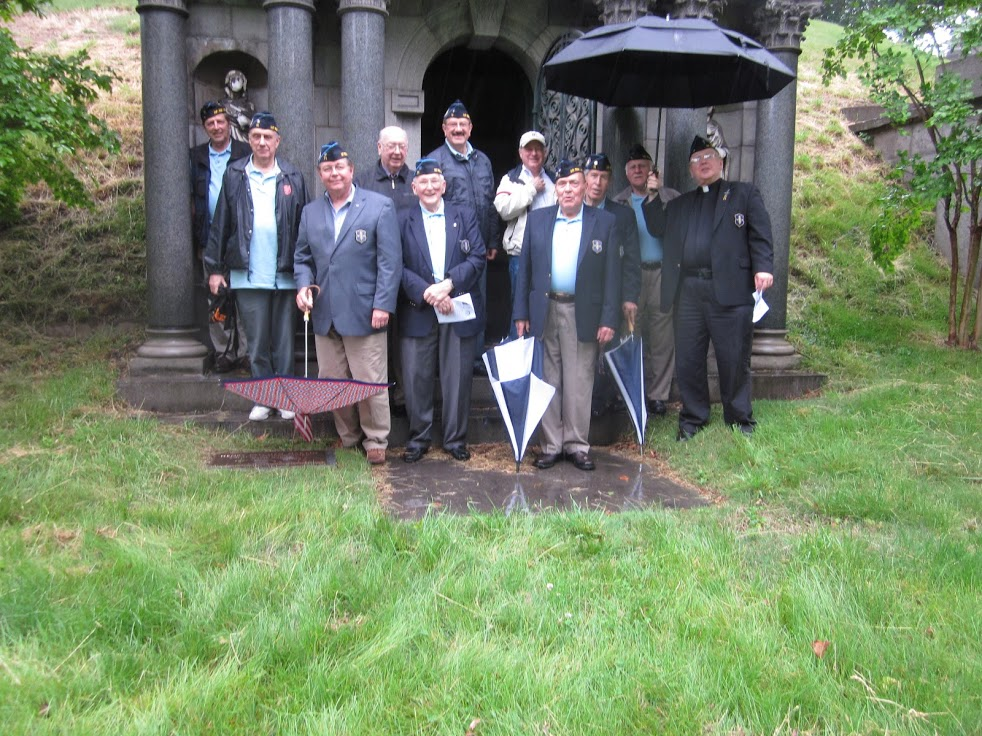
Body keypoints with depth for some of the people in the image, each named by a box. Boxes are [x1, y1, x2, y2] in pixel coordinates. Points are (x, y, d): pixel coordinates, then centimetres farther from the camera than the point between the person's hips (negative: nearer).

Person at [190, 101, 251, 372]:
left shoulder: (245, 154, 5)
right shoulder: (196, 157, 14)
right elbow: (192, 199, 16)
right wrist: (197, 238, 8)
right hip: (210, 238, 3)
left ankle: (245, 350, 2)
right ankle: (222, 352, 12)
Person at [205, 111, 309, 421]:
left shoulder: (293, 178, 4)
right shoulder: (234, 175, 6)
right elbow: (221, 224, 7)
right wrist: (215, 267, 3)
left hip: (285, 273, -1)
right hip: (247, 274, 1)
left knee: (285, 341, 7)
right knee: (257, 342, 8)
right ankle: (262, 398, 19)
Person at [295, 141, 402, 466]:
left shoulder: (380, 206, -2)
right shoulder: (311, 212, 13)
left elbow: (390, 260, -7)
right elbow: (303, 257, 18)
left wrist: (383, 305, -13)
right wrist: (303, 284, -2)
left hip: (364, 313, -5)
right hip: (324, 315, 5)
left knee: (370, 382, 0)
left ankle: (375, 441, 16)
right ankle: (347, 438, 26)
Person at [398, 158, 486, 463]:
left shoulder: (465, 217, 9)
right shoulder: (403, 222, 6)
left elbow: (477, 258, 0)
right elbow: (399, 266, -3)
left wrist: (448, 284, -15)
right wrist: (427, 293, -16)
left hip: (459, 310, 1)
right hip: (417, 312, 0)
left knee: (458, 377, 5)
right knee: (417, 377, 2)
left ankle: (455, 438, 19)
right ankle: (418, 438, 17)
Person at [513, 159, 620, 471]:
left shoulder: (605, 222, 2)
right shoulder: (537, 219, 7)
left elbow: (612, 273, -1)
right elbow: (525, 268, 7)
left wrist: (609, 319, -7)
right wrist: (521, 313, 2)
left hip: (583, 314, -2)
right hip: (544, 312, 2)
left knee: (579, 382, 3)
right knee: (548, 380, 7)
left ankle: (577, 444, 15)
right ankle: (551, 444, 17)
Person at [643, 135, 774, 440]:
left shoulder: (744, 194, 11)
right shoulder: (681, 204, 24)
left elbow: (760, 235, 2)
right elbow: (658, 229, 17)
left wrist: (763, 267, -13)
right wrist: (652, 195, 11)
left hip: (730, 289, -4)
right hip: (688, 291, 4)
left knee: (734, 360, 1)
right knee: (687, 360, 6)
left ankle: (740, 419, 16)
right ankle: (693, 418, 20)